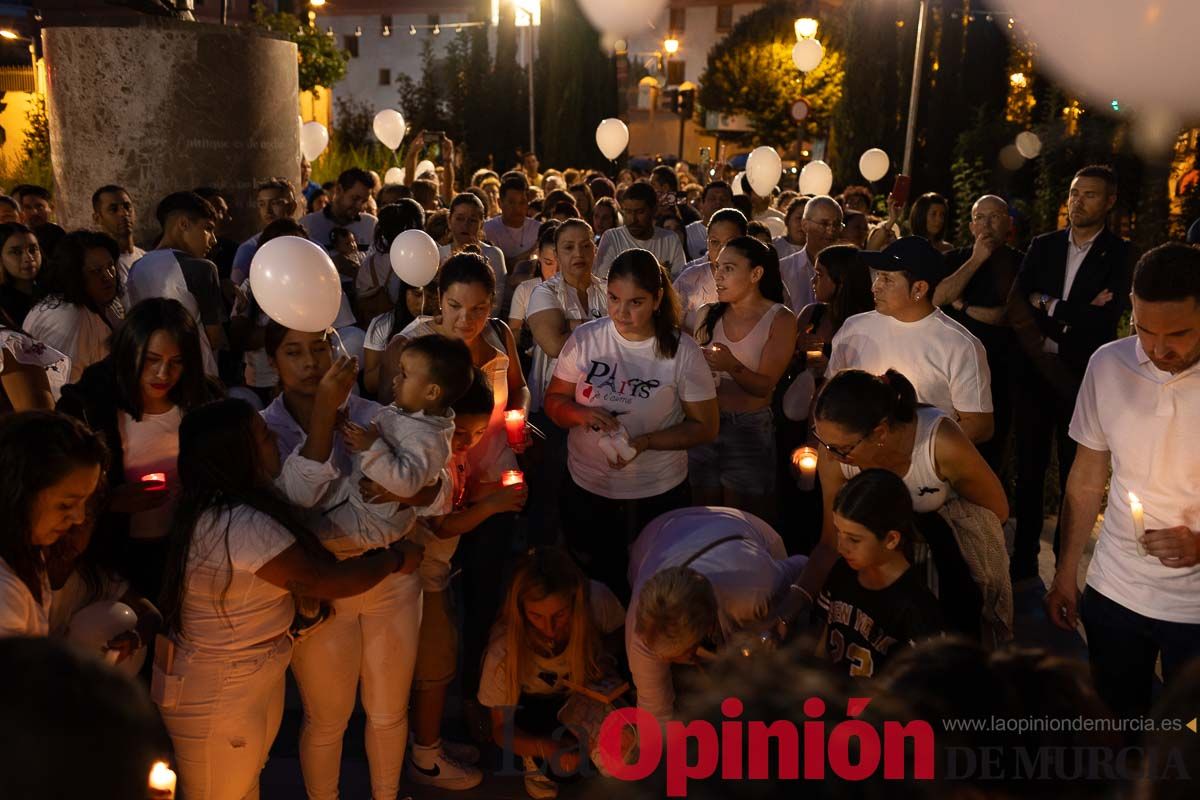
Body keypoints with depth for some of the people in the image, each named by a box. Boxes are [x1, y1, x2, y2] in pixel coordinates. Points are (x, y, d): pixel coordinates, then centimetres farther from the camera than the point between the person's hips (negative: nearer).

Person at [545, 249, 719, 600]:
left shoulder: (682, 352, -12)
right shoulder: (585, 339, -6)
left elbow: (706, 427, -7)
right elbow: (554, 400, 2)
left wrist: (644, 442, -22)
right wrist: (581, 414, -20)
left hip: (657, 496, -2)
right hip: (585, 490, 2)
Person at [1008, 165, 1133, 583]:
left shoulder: (1120, 254, -1)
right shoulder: (1043, 246, 8)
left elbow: (1106, 318, -13)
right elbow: (1016, 305, -1)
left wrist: (1048, 306, -9)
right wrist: (1074, 315, -13)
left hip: (1082, 378, -3)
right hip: (1034, 372, 3)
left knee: (1075, 475, 2)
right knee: (1029, 469, 9)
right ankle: (1024, 559, 19)